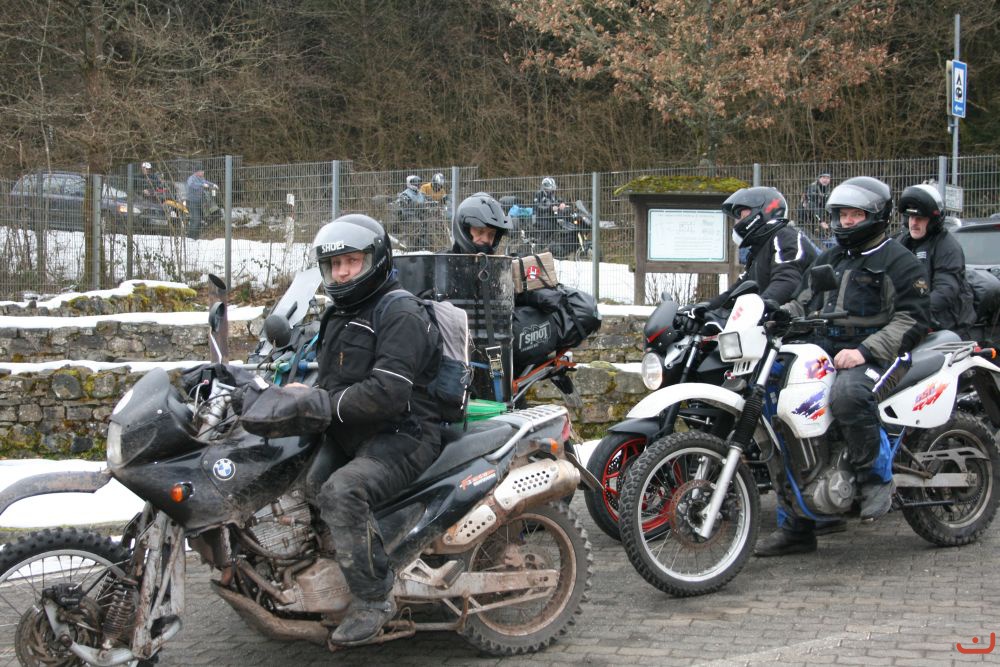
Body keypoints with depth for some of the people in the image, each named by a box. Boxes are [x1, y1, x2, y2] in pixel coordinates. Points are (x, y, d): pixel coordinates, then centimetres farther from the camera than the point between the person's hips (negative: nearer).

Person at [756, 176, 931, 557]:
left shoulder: (898, 262, 1)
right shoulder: (827, 261, 24)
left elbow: (912, 319, -8)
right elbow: (800, 304, 26)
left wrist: (864, 351, -20)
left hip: (870, 359, -8)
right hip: (822, 355, 8)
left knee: (847, 394, -40)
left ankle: (875, 477, -20)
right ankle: (795, 528, 1)